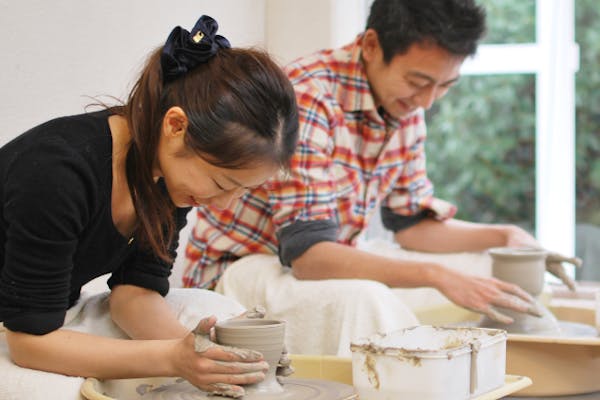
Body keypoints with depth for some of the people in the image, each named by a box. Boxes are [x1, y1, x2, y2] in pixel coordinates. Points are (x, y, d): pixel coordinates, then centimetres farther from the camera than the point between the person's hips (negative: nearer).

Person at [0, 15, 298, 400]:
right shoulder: (57, 170, -32)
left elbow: (135, 288, -5)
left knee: (218, 312, -5)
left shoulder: (171, 168, -9)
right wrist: (175, 357, -36)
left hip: (59, 315, 7)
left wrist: (191, 344, -25)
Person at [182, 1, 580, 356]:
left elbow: (411, 221, 13)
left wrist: (505, 236, -2)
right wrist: (436, 275, -38)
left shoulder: (407, 106, 0)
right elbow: (307, 254, -32)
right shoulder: (307, 98, -26)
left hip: (329, 266, 8)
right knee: (364, 300, -37)